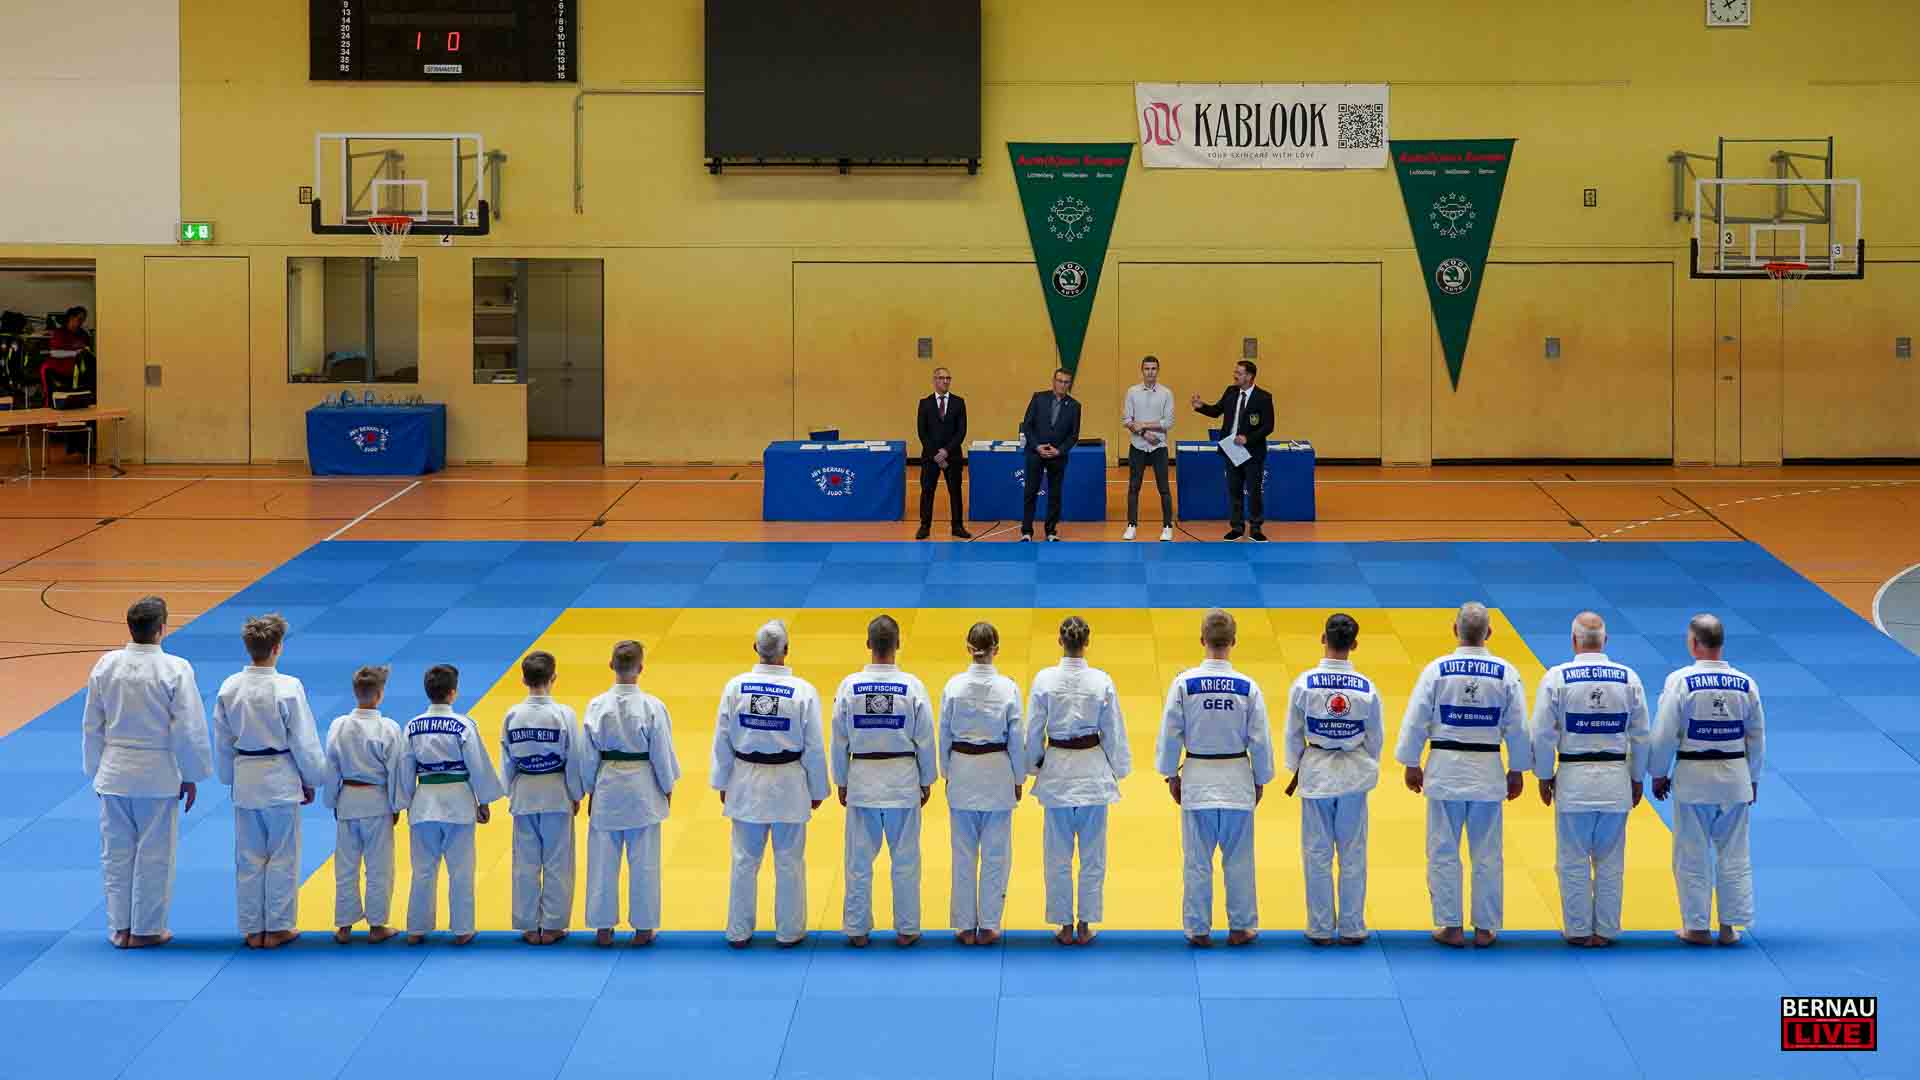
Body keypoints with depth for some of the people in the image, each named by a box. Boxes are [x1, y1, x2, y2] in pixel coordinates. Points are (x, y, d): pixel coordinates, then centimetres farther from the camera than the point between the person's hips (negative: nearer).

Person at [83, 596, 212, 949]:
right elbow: (189, 728, -11)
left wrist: (97, 772, 15)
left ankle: (119, 928, 19)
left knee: (116, 851, 13)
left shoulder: (106, 665, -4)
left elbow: (92, 725, 4)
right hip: (159, 774, -3)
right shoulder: (176, 669, -14)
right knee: (154, 854, 8)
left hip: (114, 771, 3)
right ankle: (146, 929, 15)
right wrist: (191, 777, 1)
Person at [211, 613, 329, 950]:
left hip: (245, 780, 4)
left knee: (249, 859, 12)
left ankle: (253, 930, 18)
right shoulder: (288, 688, -17)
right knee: (282, 857, 8)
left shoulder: (229, 688, -4)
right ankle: (277, 928, 14)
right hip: (281, 779, -4)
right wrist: (311, 781, 3)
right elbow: (304, 741, -10)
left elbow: (222, 741, 5)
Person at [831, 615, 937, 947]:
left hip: (862, 780, 1)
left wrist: (841, 782, 11)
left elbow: (839, 740, -1)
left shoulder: (849, 686, -8)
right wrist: (926, 781, 10)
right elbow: (925, 739, -4)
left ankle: (857, 930, 18)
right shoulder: (912, 686, -11)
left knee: (859, 860, 10)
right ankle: (906, 929, 17)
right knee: (905, 859, 10)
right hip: (903, 780, -1)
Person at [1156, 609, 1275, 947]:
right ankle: (1241, 927, 19)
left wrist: (1171, 774, 9)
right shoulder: (1248, 687, -9)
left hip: (1197, 777, 0)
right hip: (1237, 778, 0)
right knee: (1238, 858, 11)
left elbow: (1170, 734, -4)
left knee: (1198, 859, 8)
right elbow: (1260, 739, -2)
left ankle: (1198, 929, 15)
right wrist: (1260, 779, 12)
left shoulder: (1184, 683, -11)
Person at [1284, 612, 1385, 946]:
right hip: (1355, 774, 1)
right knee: (1353, 855, 10)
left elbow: (1293, 733, -3)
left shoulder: (1304, 683, -12)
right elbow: (1376, 737, 1)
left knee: (1317, 855, 9)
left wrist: (1295, 769, 11)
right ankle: (1352, 928, 16)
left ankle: (1321, 928, 14)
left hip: (1315, 772, -1)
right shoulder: (1367, 688, -9)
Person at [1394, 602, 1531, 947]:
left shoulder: (1437, 670, -8)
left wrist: (1412, 765, 8)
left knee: (1443, 852, 8)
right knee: (1487, 854, 9)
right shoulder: (1506, 673, -4)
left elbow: (1416, 721, -4)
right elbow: (1518, 727, 1)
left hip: (1445, 769, -1)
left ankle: (1450, 926, 11)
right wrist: (1516, 771, 12)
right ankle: (1485, 928, 15)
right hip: (1488, 770, 1)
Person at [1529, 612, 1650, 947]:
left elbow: (1543, 734, -6)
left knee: (1574, 860, 8)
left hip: (1573, 777, -2)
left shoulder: (1557, 678, -8)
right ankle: (1605, 931, 16)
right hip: (1616, 778, 2)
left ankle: (1578, 930, 14)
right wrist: (1637, 779, 16)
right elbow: (1641, 735, 5)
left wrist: (1544, 776, 6)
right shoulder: (1628, 678, -1)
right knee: (1610, 861, 11)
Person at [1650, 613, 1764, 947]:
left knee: (1693, 857, 7)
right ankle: (1730, 926, 17)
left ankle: (1697, 927, 13)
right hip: (1735, 776, 3)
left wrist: (1659, 774, 3)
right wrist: (1753, 779, 18)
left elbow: (1664, 734, -11)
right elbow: (1757, 736, 6)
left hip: (1693, 777, -3)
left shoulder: (1680, 681, -13)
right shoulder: (1746, 684, -2)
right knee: (1734, 854, 12)